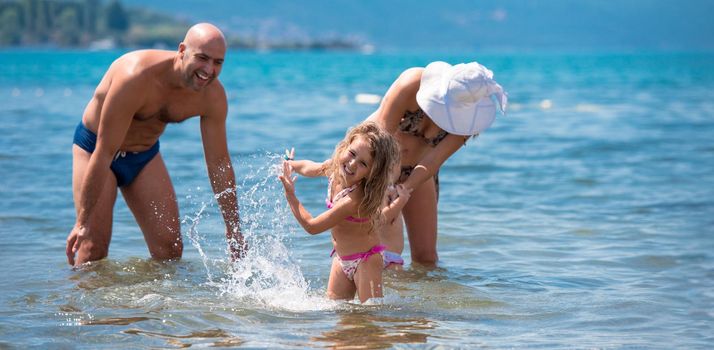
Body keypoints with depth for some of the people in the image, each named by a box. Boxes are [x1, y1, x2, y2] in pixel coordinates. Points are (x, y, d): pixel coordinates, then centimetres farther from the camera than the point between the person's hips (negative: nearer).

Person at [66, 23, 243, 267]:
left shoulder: (213, 96, -18)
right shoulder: (137, 77, -36)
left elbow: (219, 163, -6)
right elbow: (104, 154, -32)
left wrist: (234, 230, -4)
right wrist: (83, 221, -30)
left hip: (145, 153, 5)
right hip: (94, 146, -5)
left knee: (170, 248, -1)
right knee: (94, 247, -15)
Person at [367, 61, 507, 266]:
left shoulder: (469, 116, -21)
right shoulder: (412, 85, -30)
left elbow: (433, 162, -24)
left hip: (417, 169, 3)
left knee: (426, 256, 2)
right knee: (391, 247, -17)